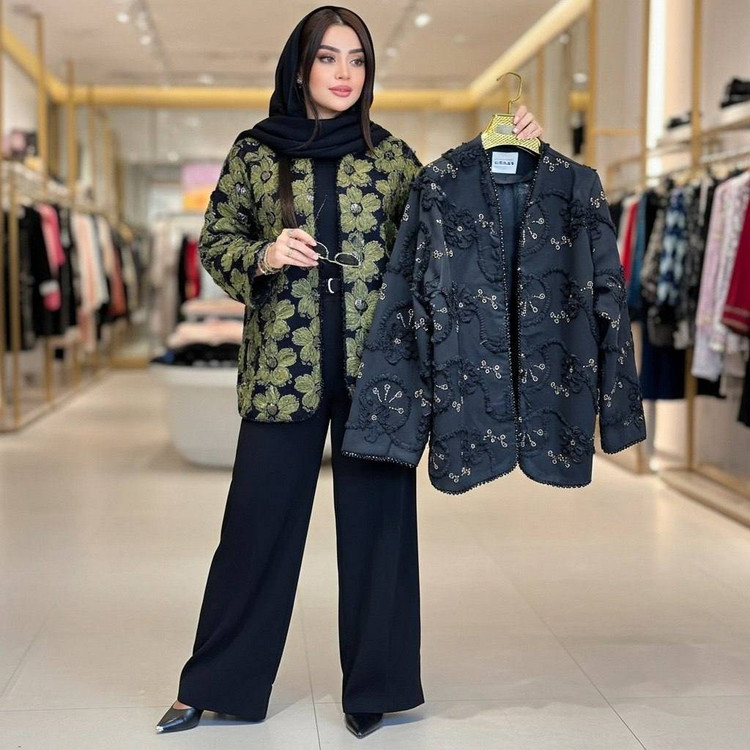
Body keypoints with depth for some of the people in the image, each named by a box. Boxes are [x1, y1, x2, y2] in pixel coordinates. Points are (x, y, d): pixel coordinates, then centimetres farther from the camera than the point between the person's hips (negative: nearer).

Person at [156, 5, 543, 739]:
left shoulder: (390, 156, 8)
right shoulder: (255, 152, 6)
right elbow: (215, 240, 8)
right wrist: (264, 256, -12)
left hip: (376, 364, 1)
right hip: (285, 363, -1)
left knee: (377, 520, 6)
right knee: (258, 520, 4)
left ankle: (375, 687, 21)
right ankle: (214, 684, 20)